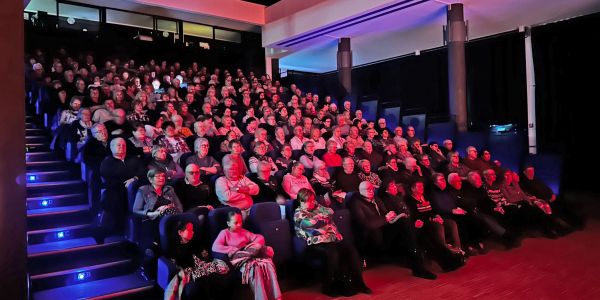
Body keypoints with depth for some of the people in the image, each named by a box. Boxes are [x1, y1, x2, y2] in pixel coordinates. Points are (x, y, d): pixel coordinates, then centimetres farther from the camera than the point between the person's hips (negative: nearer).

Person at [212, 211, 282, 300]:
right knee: (254, 268, -39)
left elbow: (260, 238, 19)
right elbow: (215, 247, -12)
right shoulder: (224, 233, 6)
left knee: (269, 263, -27)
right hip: (240, 259, -5)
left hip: (252, 255, 5)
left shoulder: (243, 231, 22)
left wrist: (255, 245, -4)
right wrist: (233, 250, -15)